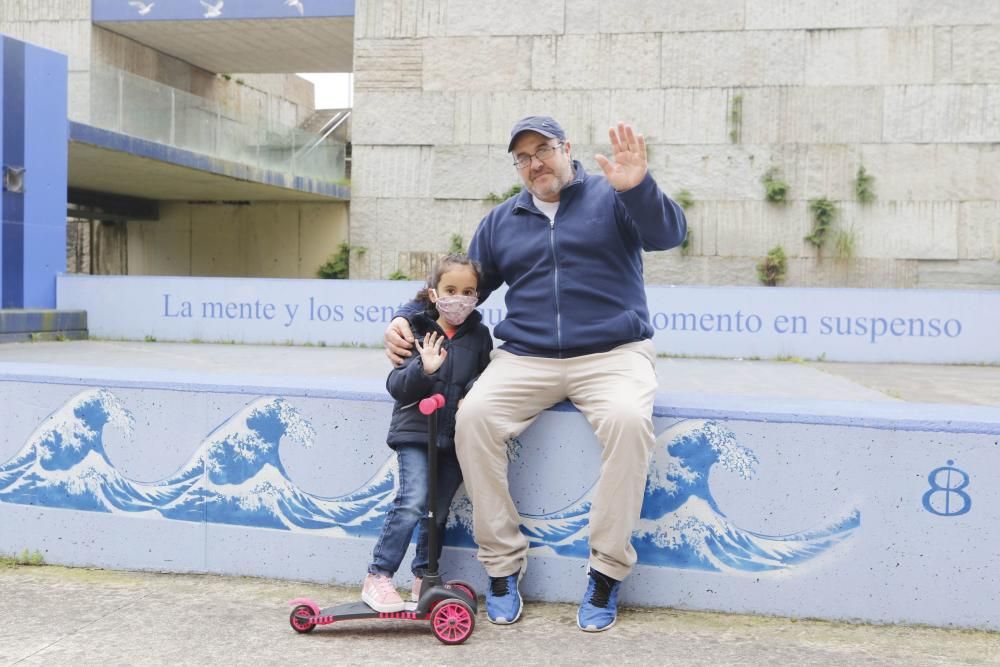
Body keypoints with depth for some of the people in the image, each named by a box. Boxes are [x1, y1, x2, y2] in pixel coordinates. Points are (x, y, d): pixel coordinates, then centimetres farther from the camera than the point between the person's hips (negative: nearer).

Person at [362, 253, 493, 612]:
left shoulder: (479, 336, 7)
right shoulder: (418, 332, -3)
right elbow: (396, 387, -7)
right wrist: (423, 369, -24)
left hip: (456, 436, 3)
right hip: (415, 431, -3)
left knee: (438, 509, 8)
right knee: (413, 501, -16)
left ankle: (424, 579, 25)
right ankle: (377, 578, -6)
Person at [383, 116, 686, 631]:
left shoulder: (610, 198, 6)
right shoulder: (502, 221, 19)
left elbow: (668, 234, -12)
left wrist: (638, 188, -31)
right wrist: (405, 320, 10)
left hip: (611, 353, -3)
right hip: (525, 358, 3)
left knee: (628, 419, -34)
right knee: (474, 415, -25)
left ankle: (607, 571, -18)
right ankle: (502, 565, -13)